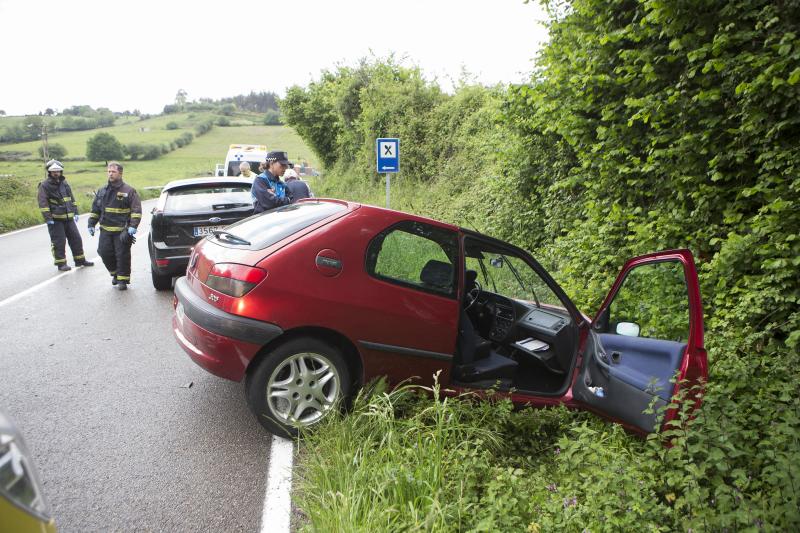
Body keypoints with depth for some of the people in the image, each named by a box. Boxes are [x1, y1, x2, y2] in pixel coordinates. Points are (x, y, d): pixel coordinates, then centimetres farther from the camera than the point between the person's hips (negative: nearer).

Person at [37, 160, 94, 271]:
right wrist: (48, 218, -19)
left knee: (76, 238, 10)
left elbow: (72, 198, 20)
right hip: (55, 219, -6)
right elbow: (43, 203, -13)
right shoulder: (44, 185, -8)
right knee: (59, 242, -2)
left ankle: (80, 260, 21)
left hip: (69, 218, 6)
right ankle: (61, 263, 7)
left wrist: (75, 212, 14)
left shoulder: (64, 183, 13)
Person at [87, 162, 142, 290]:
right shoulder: (102, 191, 13)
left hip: (122, 230, -5)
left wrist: (133, 226, -16)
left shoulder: (129, 191, -2)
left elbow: (136, 210, -7)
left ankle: (123, 280, 9)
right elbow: (95, 209, 21)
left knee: (122, 255, -3)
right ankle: (115, 273, 24)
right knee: (105, 253, 1)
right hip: (105, 230, 5)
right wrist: (91, 224, 14)